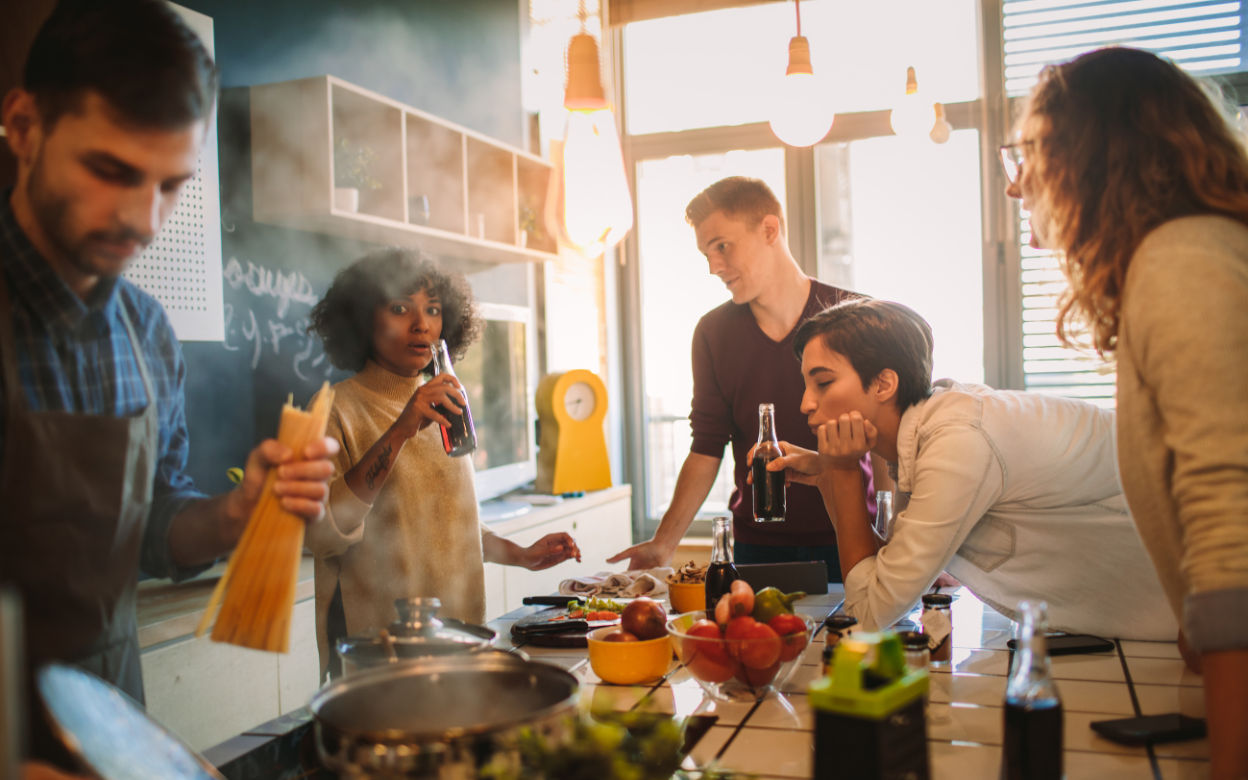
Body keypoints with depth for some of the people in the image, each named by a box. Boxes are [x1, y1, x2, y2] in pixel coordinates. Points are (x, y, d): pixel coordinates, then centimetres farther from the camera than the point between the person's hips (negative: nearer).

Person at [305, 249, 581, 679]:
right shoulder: (338, 409, -9)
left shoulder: (441, 407, 11)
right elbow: (323, 533, -23)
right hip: (376, 643, -6)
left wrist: (521, 555, 10)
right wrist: (399, 432, -27)